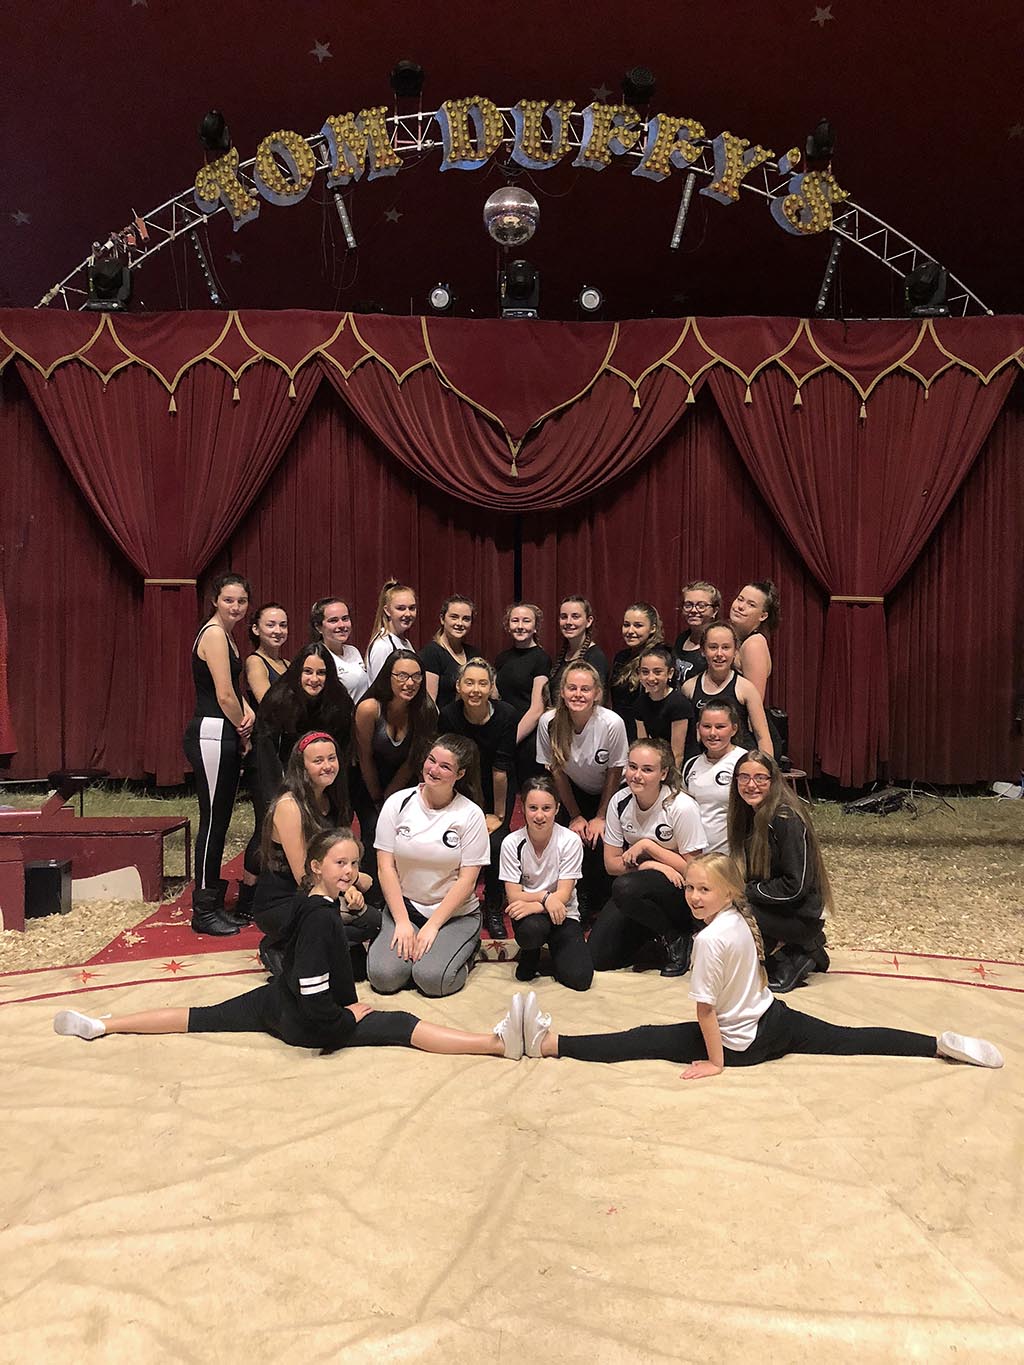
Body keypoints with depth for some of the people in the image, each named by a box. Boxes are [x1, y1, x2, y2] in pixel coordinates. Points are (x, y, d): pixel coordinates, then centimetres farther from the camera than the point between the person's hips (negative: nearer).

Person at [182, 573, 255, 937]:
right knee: (213, 821, -4)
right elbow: (224, 695, -16)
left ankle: (211, 903, 22)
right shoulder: (214, 634, -12)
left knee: (219, 821, 13)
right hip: (212, 736, -10)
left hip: (223, 738, 10)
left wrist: (247, 711, 0)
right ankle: (204, 911, 5)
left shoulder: (223, 634, 18)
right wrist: (244, 730, -2)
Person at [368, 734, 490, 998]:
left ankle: (463, 952, 8)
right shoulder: (398, 803, -3)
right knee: (383, 976, -20)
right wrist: (402, 922, -11)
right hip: (404, 906, 2)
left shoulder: (470, 815, -8)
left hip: (457, 914, -2)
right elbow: (386, 866, -5)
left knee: (432, 979, -24)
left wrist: (432, 926, -14)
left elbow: (467, 879, -9)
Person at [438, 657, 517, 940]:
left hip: (498, 790, -1)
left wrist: (499, 814, -13)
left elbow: (501, 768, -19)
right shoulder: (448, 716, -21)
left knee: (496, 843, -15)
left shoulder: (505, 715, -23)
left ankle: (494, 911, 6)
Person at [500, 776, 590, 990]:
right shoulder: (512, 843, -10)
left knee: (579, 978, -22)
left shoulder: (570, 841, -13)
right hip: (528, 915, 0)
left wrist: (533, 905, -31)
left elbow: (563, 895, -14)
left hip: (563, 915, 0)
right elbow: (513, 895, -11)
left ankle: (551, 951, 13)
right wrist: (545, 896, -28)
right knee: (531, 928, -38)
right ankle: (530, 955, 1)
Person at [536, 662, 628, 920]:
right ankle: (580, 904, 9)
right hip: (573, 794, 2)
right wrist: (575, 816, -5)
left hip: (608, 795, -2)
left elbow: (615, 773, -14)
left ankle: (600, 906, 7)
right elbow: (556, 770, -8)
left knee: (601, 846, -19)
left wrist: (600, 817, -9)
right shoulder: (549, 722, -22)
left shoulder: (612, 724, -28)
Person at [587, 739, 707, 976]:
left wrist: (647, 845, -17)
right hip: (638, 886, 5)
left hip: (683, 891, -5)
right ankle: (654, 929, 18)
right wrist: (648, 865, -20)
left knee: (625, 888, -36)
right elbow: (611, 864, -2)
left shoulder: (682, 808, -20)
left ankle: (677, 938, -9)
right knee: (598, 957, -9)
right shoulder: (620, 801, -7)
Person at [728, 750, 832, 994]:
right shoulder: (747, 815, 5)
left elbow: (795, 887, -22)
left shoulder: (787, 820, -21)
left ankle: (790, 959, -3)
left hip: (803, 916, -9)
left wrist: (745, 891, -16)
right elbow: (748, 873, 12)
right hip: (775, 908, 9)